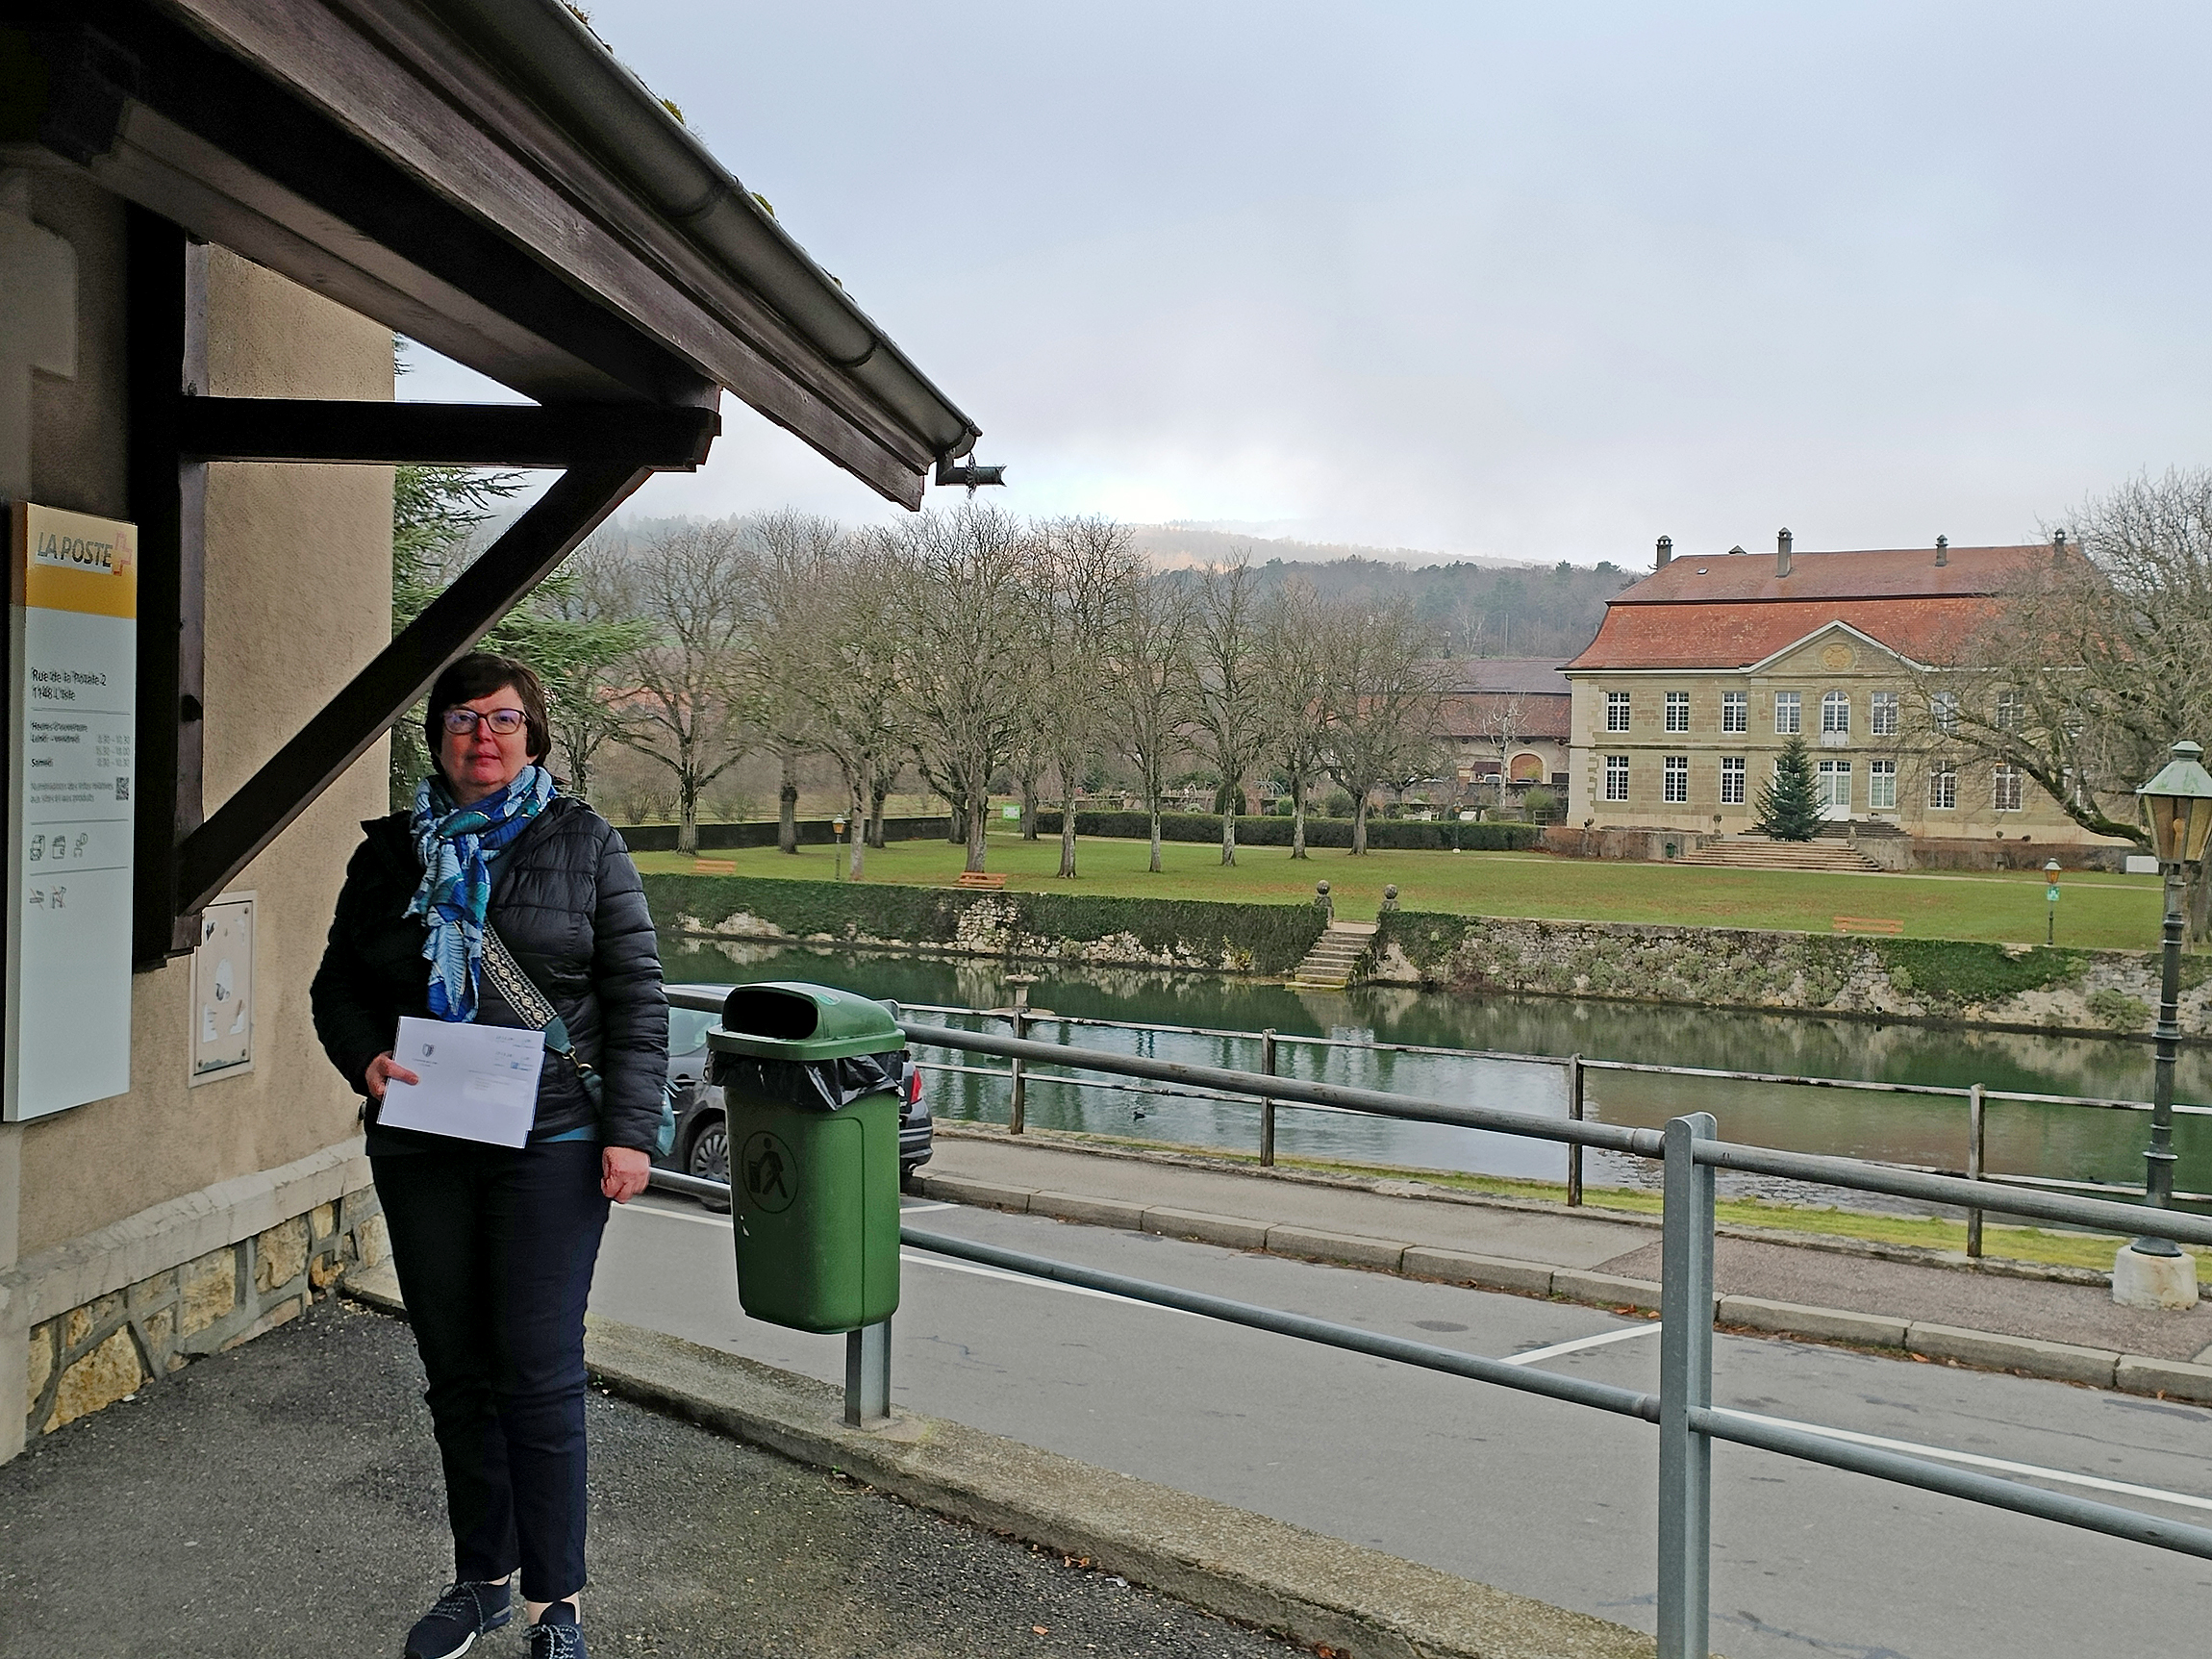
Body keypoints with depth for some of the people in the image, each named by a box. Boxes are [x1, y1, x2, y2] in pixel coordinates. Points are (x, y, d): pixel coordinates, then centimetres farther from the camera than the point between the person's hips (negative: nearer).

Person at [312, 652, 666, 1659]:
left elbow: (636, 998, -2)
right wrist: (367, 1060, -6)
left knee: (540, 1375, -3)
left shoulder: (585, 846, 1)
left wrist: (629, 1131, -9)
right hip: (421, 1150, 4)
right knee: (456, 1373, 12)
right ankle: (482, 1578, 28)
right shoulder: (391, 853, 9)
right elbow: (337, 984, 15)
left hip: (549, 1149, -3)